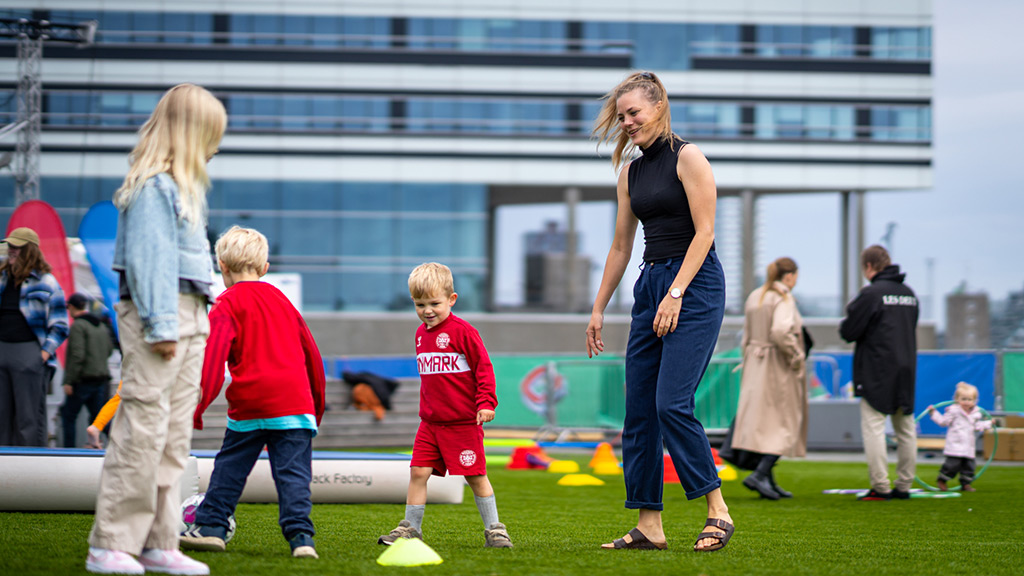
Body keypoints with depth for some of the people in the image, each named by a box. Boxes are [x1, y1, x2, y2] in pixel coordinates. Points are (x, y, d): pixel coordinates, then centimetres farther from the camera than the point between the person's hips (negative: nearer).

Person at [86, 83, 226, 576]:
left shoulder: (182, 186, 20)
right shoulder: (153, 186, -10)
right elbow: (146, 259, -15)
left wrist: (195, 321, 13)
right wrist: (161, 326, -18)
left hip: (189, 317, 10)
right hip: (156, 314, -10)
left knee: (176, 436, 9)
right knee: (143, 429, -10)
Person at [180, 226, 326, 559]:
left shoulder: (228, 304, 2)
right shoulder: (280, 299, 19)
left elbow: (214, 356, -11)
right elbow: (310, 351, 24)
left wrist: (198, 405, -14)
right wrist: (317, 403, 32)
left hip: (250, 403, -3)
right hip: (295, 402, 3)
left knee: (230, 466, 12)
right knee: (293, 471, -2)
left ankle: (210, 526, 17)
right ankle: (300, 535, -14)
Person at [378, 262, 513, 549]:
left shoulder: (462, 331, -11)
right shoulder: (421, 334, 11)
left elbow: (484, 367, -9)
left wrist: (486, 402, -16)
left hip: (463, 422, -6)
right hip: (430, 422, 6)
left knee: (476, 476, 1)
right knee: (418, 472, -1)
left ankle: (494, 529, 12)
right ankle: (411, 527, 9)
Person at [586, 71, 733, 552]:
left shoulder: (687, 157, -6)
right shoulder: (630, 172, 15)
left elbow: (704, 231, -12)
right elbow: (621, 246, 20)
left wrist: (676, 294, -18)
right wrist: (598, 309, 19)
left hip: (694, 284, -8)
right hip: (650, 285, 8)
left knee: (672, 402, -16)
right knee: (638, 408, 2)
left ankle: (718, 512, -6)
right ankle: (649, 525, 5)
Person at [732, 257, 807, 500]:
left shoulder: (754, 297, 11)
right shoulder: (783, 299, -13)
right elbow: (780, 331, -28)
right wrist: (796, 356, -16)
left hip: (755, 368, 8)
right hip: (779, 368, -8)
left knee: (764, 422, 12)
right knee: (785, 423, -2)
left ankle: (768, 480, 14)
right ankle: (760, 474, -15)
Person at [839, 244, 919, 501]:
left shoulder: (871, 293, -12)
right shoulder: (909, 293, 10)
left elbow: (849, 332, -12)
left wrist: (844, 322, 8)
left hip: (877, 372, -7)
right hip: (906, 369, 7)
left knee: (874, 427, -4)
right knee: (905, 429, 11)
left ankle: (880, 487, -8)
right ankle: (904, 485, 14)